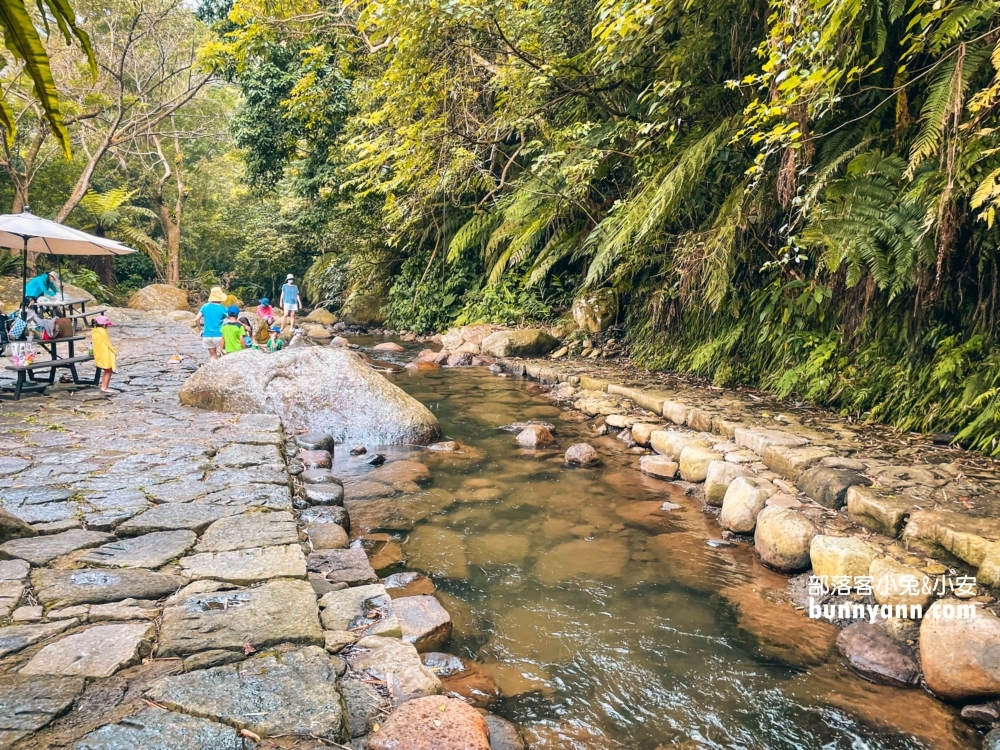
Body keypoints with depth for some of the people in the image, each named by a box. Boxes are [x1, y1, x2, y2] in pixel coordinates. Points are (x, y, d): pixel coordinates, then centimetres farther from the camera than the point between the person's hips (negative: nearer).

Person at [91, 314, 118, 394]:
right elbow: (108, 343, -13)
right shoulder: (103, 332, -19)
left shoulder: (94, 331, 5)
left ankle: (103, 386, 19)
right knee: (108, 371, 1)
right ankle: (104, 387, -3)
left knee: (106, 371, 18)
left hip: (98, 356, 8)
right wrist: (115, 352, 0)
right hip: (106, 355, -8)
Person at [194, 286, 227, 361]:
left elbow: (196, 319, 3)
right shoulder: (222, 308, -7)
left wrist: (200, 329, 15)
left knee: (212, 356, 14)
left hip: (207, 335, 4)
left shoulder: (205, 306, 4)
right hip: (218, 335, -4)